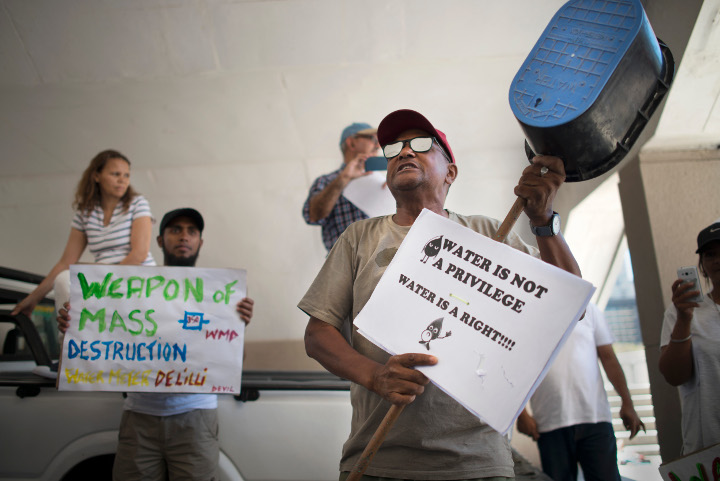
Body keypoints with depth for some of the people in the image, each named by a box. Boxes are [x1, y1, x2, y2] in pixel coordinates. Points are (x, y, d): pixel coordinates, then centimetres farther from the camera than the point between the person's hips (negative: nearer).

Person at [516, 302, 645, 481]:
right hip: (551, 424, -1)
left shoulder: (588, 309, 13)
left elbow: (608, 357, 11)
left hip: (595, 418, 2)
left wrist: (627, 403, 4)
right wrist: (521, 414, -6)